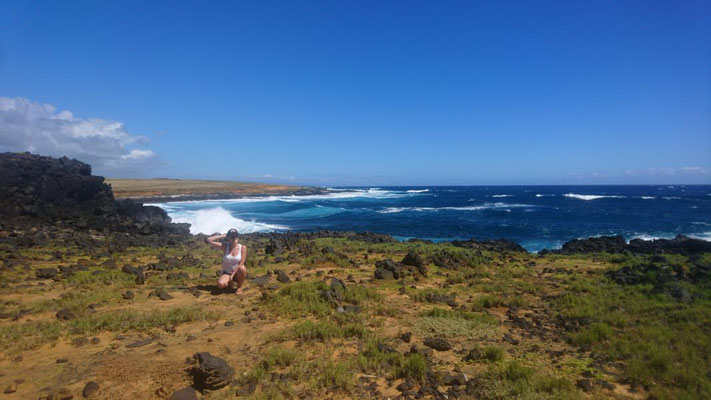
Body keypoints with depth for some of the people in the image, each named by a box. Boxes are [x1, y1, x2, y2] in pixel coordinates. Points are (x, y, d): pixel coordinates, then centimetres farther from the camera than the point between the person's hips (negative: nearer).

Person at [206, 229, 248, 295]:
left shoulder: (242, 248, -11)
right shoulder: (225, 246, -9)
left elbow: (241, 263, -15)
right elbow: (209, 240, -15)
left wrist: (233, 274, -20)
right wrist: (223, 236, -12)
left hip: (237, 273, -1)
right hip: (226, 273, 1)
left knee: (242, 268, -36)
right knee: (220, 284, -29)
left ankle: (240, 286, -5)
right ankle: (230, 281, 10)